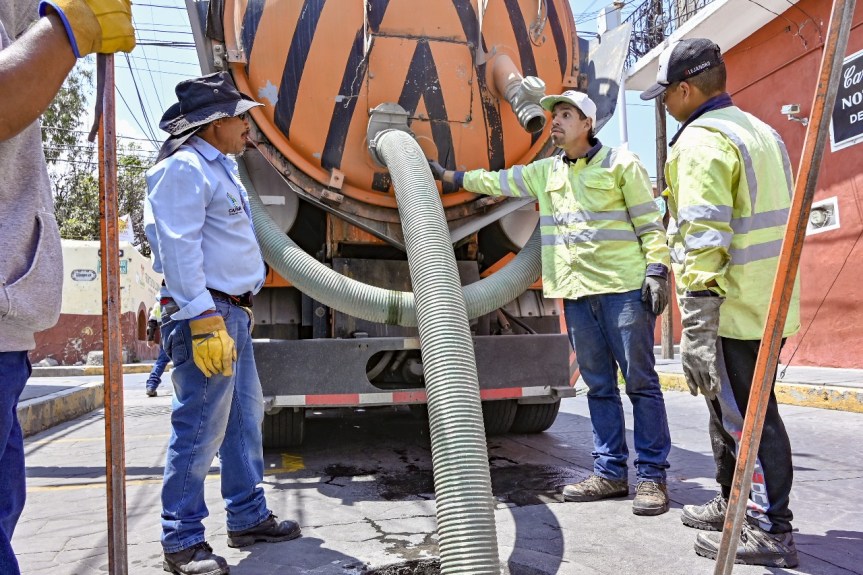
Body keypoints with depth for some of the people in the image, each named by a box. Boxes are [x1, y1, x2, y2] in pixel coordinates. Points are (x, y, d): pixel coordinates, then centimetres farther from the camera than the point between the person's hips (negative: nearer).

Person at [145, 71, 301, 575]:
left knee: (245, 418, 14)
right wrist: (203, 320, -25)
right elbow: (179, 249, -19)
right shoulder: (185, 168, -10)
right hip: (206, 314, -11)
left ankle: (248, 518, 26)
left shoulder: (220, 168, 22)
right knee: (201, 429, -6)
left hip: (233, 312, 11)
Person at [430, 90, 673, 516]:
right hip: (576, 294, 6)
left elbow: (649, 222, -1)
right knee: (598, 385, 8)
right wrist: (446, 175, 29)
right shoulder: (544, 172, 18)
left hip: (624, 288, -5)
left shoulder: (621, 164, 2)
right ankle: (610, 473, 16)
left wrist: (657, 270, -10)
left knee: (640, 381, -2)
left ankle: (652, 476, 5)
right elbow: (495, 182, 25)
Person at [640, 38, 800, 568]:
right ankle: (735, 504, 33)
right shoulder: (760, 130, 18)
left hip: (733, 309, -10)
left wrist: (696, 327, -25)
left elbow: (704, 240, -23)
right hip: (769, 303, 10)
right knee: (732, 408, 19)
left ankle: (771, 530, 11)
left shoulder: (701, 141, -14)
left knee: (744, 416, 0)